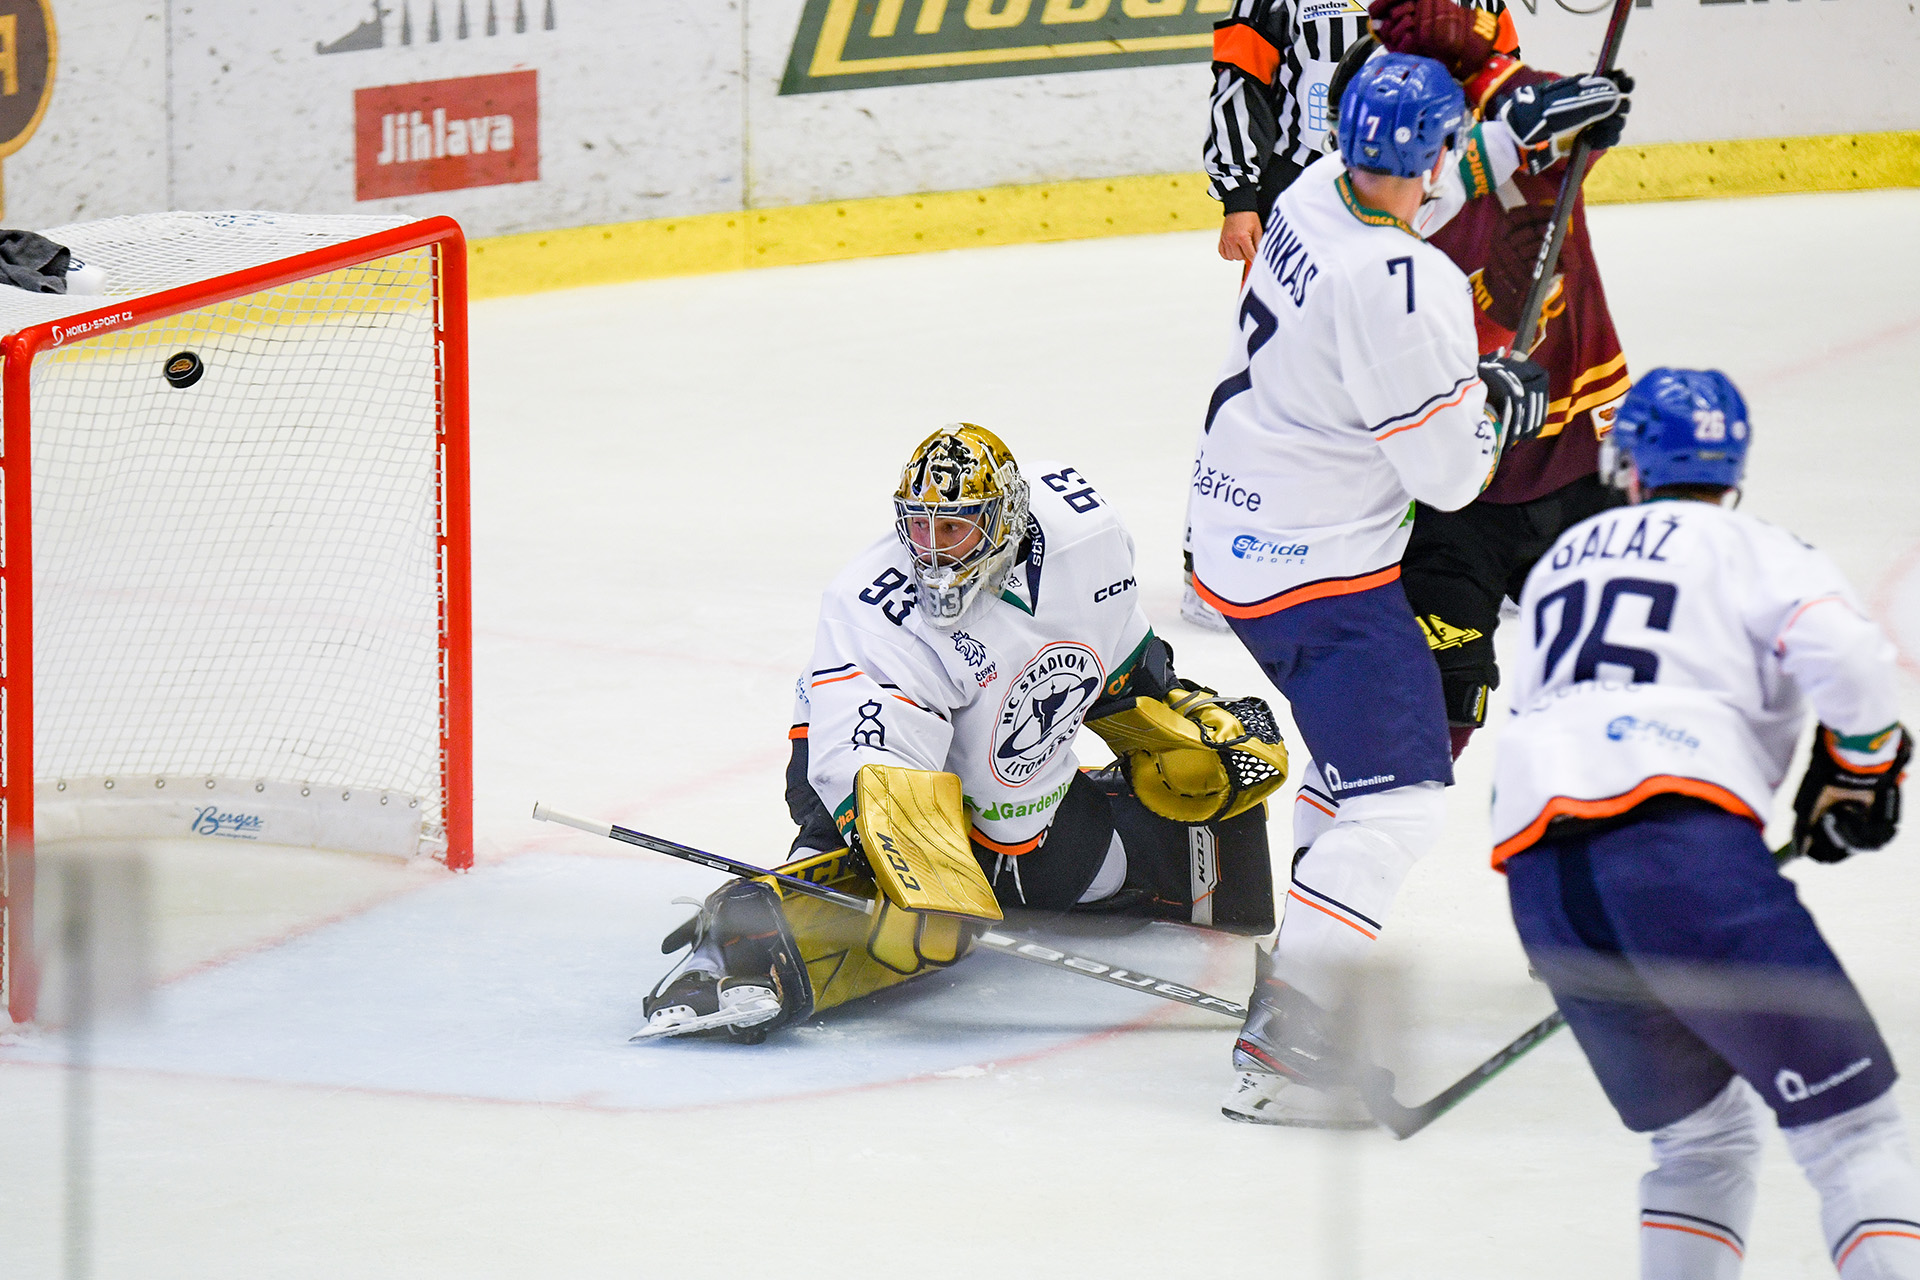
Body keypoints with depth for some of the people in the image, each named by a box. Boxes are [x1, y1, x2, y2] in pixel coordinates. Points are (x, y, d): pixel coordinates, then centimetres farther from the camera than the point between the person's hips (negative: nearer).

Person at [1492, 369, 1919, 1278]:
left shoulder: (1560, 561, 31)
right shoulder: (1751, 549, 13)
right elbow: (1844, 654, -6)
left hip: (1535, 855, 5)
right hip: (1682, 842, -5)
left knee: (1699, 1136, 20)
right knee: (1847, 1121, -4)